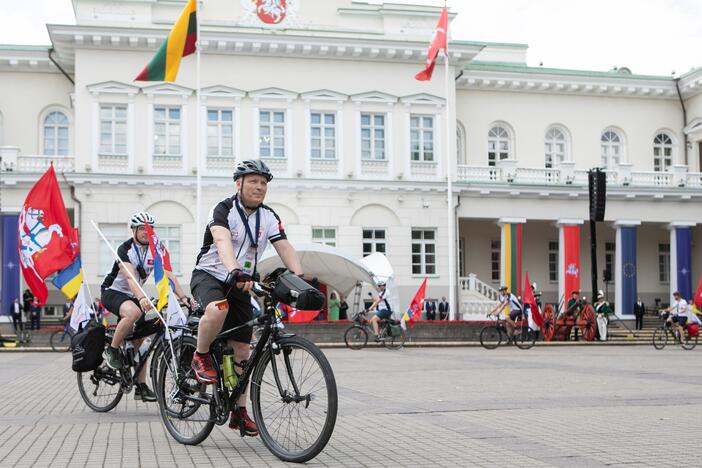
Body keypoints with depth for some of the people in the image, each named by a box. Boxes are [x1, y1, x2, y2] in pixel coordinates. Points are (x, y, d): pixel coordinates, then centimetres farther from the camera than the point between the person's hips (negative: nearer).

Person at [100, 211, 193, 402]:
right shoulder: (125, 249, -20)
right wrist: (142, 298, -53)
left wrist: (183, 297, -27)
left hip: (133, 296, 6)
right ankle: (112, 351, -18)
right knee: (133, 312, -37)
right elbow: (130, 277, -35)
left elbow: (169, 275, -12)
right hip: (112, 292, -6)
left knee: (140, 340, 0)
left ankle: (141, 387, 6)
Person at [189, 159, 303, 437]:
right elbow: (222, 241, -33)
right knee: (218, 309, -39)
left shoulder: (268, 218, 3)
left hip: (240, 284, 5)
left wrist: (299, 275, -28)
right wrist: (235, 272, -51)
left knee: (241, 349, 1)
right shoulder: (223, 210, -15)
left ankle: (239, 411, 12)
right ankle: (201, 357, -12)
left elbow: (284, 247, -9)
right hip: (209, 275, -5)